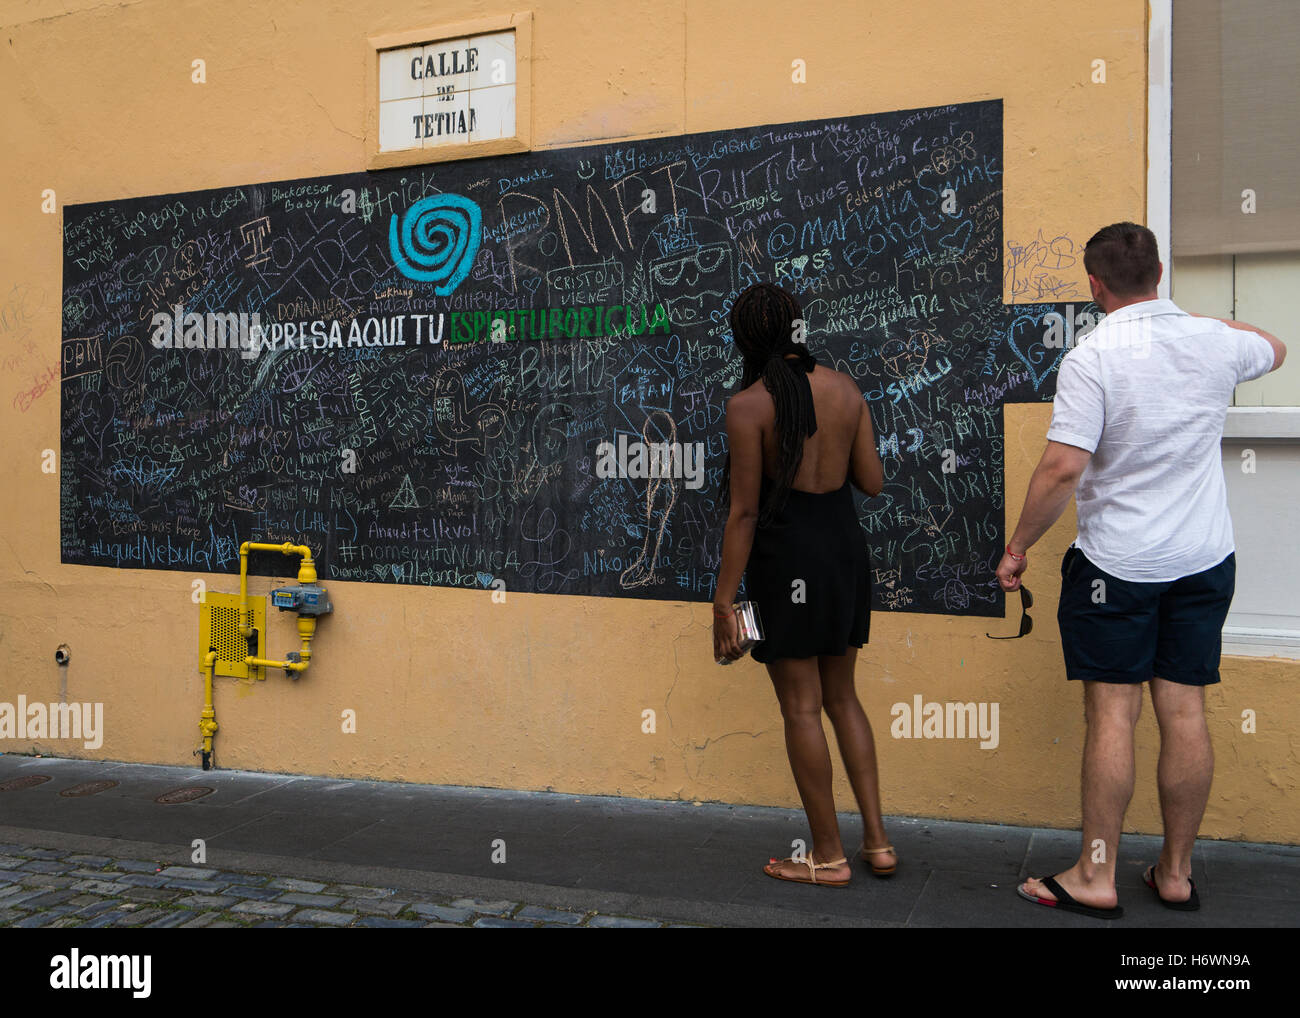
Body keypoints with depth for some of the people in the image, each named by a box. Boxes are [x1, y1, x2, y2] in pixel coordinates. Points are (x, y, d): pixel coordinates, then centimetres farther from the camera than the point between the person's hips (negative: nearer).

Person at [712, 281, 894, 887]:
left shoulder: (749, 404, -13)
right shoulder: (844, 388, 3)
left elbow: (743, 511, -14)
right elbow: (872, 481, 6)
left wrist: (723, 601, -9)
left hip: (787, 557, -6)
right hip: (845, 544, 6)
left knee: (801, 708, 6)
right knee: (841, 697, 19)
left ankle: (828, 856, 17)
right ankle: (877, 841, 22)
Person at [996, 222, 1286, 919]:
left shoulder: (1091, 358, -15)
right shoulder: (1216, 342, 2)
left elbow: (1062, 469, -21)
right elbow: (1274, 351, 26)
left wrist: (1018, 546, -9)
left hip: (1116, 562, -5)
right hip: (1204, 560, 5)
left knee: (1111, 716, 0)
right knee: (1185, 714, 9)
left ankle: (1095, 877, 9)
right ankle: (1176, 872, 22)